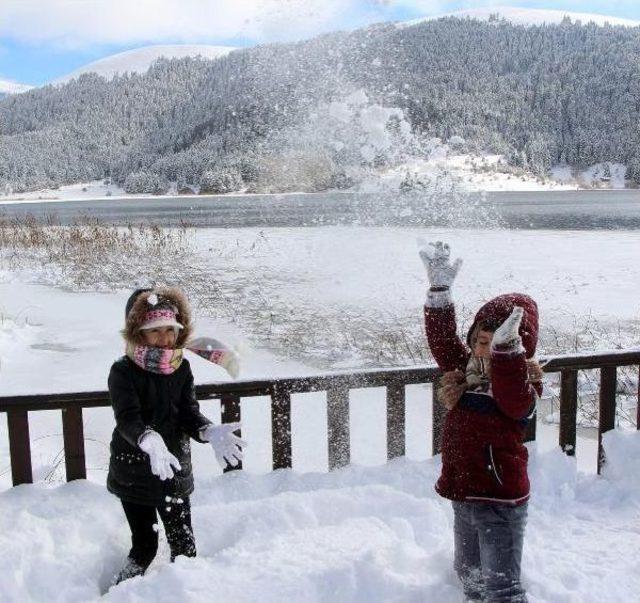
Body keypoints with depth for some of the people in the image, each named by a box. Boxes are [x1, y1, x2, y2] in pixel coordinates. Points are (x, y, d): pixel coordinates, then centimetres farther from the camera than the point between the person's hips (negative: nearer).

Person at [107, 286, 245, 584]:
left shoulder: (181, 367, 0)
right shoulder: (124, 370, -12)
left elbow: (189, 414, -4)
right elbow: (128, 417, -26)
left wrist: (210, 432, -26)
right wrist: (150, 441, -46)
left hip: (174, 470, 3)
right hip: (133, 472, -3)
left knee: (184, 545, 7)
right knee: (144, 547, 8)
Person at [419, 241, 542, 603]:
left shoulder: (525, 386, -17)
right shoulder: (467, 369, 3)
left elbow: (514, 400, -38)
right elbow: (443, 338, 6)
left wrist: (507, 346, -51)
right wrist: (440, 288, -1)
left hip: (501, 499, -7)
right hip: (463, 492, 7)